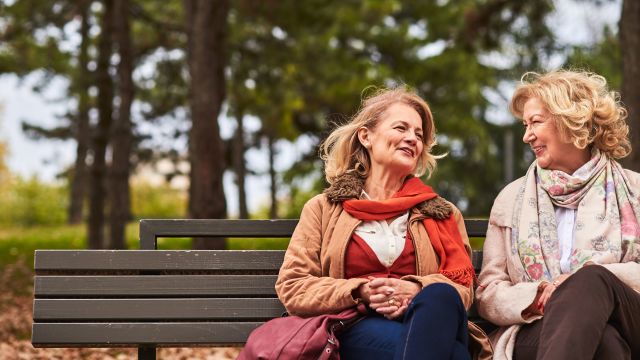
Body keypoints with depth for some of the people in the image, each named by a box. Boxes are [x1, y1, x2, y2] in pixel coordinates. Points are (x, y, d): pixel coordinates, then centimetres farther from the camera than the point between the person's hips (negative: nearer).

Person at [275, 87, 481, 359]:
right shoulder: (324, 209, 20)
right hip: (358, 331, -3)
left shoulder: (441, 212, 24)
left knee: (439, 295, -38)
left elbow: (462, 287, 11)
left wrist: (416, 290, -12)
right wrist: (361, 291, -9)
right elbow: (292, 288, 9)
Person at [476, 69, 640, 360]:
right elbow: (488, 295, 12)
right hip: (536, 330, -1)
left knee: (593, 280, -38)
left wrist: (590, 278, -14)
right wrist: (535, 297, -11)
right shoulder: (512, 198, 19)